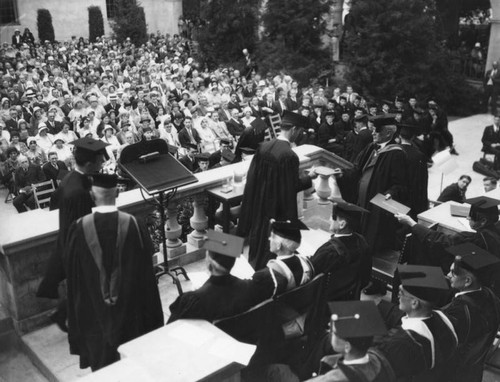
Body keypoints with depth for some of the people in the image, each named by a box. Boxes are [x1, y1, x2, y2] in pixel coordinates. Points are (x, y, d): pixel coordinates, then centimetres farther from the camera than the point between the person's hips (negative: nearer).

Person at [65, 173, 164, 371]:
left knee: (101, 355, 21)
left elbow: (72, 272, -6)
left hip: (94, 308, 1)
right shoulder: (134, 226, -19)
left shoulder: (79, 228, -18)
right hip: (130, 307, 0)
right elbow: (146, 269, -9)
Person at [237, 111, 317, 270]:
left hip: (258, 199, 6)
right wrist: (309, 177, -1)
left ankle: (254, 261, 41)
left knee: (258, 229, 23)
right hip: (277, 204, -6)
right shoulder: (290, 155, -25)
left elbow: (252, 174, 1)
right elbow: (294, 185, -18)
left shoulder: (263, 146, -7)